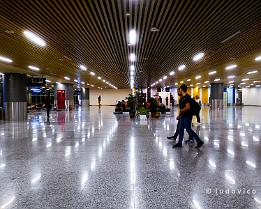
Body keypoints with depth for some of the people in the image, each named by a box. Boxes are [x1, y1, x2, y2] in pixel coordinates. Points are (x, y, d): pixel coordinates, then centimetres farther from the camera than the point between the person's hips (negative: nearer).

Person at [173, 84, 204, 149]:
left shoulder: (187, 97, -18)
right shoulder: (182, 97, 12)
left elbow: (188, 107, -26)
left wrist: (181, 111, -15)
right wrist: (179, 115, 17)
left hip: (187, 116, -10)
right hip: (183, 116, 10)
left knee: (188, 129, -5)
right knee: (181, 129, 12)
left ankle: (199, 141, 5)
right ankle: (179, 143, 20)